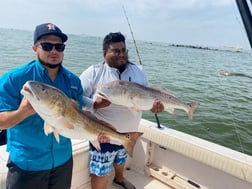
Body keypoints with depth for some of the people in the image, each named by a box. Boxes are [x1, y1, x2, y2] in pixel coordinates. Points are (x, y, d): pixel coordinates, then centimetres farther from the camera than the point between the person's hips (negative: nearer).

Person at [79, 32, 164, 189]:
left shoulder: (138, 71, -1)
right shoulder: (94, 72, -16)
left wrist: (155, 104, -17)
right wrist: (95, 104, -35)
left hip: (129, 133, 5)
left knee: (121, 160, 32)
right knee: (100, 172, 7)